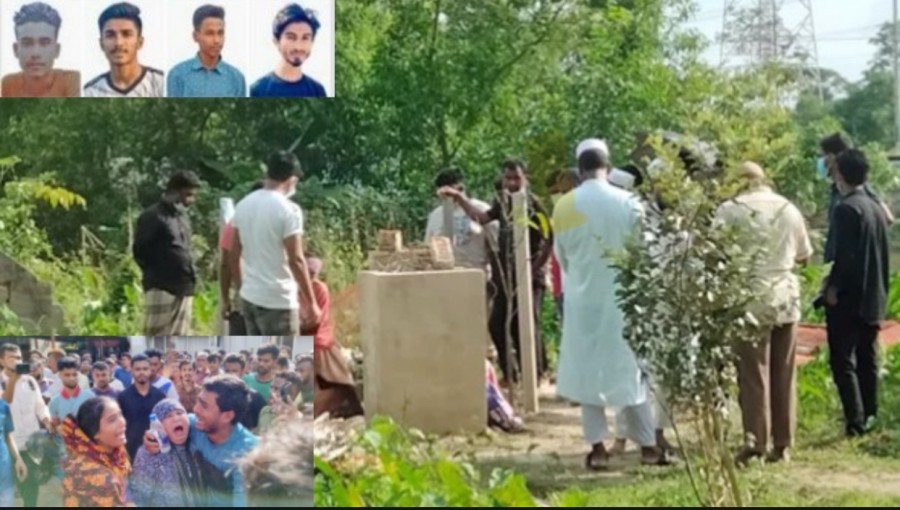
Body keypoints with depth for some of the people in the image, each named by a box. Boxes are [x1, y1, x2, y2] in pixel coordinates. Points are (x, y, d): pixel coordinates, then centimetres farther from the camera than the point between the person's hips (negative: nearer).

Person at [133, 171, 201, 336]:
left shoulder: (182, 216, 18)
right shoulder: (153, 216, -7)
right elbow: (140, 251, -8)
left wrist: (189, 274, 10)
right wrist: (156, 274, -2)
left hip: (183, 289, 8)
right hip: (162, 288, -8)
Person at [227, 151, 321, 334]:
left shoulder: (244, 205, 7)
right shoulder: (288, 209, -16)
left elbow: (234, 255, 12)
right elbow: (296, 260, -18)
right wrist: (311, 303, -12)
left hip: (249, 297, 8)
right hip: (278, 301, -8)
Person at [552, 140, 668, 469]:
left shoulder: (564, 207, -6)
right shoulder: (627, 202, -9)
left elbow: (561, 256, 5)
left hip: (583, 298, 0)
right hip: (622, 296, 0)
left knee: (588, 369, 8)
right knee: (631, 368, 9)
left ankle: (597, 448, 5)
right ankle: (648, 445, 11)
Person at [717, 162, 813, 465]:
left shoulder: (731, 210, -6)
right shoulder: (789, 209, 8)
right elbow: (804, 255, 16)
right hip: (785, 297, 4)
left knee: (753, 372, -1)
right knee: (784, 374, 8)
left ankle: (755, 439, -10)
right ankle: (782, 444, 12)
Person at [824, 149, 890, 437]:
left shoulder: (845, 208, -14)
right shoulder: (876, 208, 11)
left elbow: (844, 254, -20)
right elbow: (884, 255, 15)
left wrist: (833, 287, -11)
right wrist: (880, 292, 20)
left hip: (847, 298, -8)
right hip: (873, 299, 8)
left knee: (843, 361, -4)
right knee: (867, 361, 13)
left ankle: (856, 422, -9)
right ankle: (870, 418, 16)